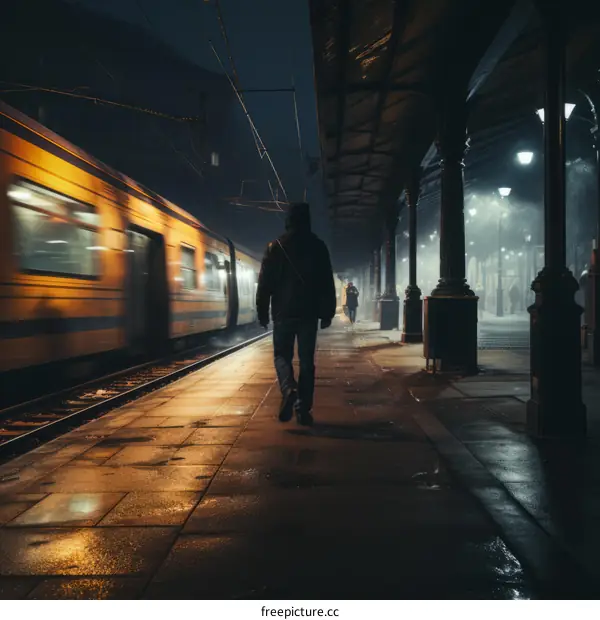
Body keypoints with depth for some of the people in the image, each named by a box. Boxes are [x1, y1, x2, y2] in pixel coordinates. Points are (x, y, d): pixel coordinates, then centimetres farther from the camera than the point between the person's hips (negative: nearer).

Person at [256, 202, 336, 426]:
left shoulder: (275, 247, 0)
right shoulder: (318, 246, 5)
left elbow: (265, 283, -1)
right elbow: (327, 284, 5)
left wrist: (262, 312, 5)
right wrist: (327, 314, 11)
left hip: (283, 313, -1)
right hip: (309, 313, 1)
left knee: (282, 355, 10)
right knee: (306, 360, 7)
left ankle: (288, 389, -19)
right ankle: (304, 409, 3)